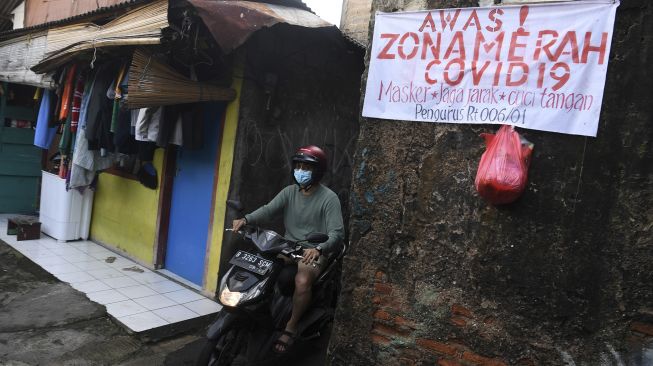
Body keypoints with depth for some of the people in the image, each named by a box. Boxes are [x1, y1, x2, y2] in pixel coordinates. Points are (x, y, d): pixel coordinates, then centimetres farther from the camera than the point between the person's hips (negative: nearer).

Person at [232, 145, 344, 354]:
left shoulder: (329, 198, -9)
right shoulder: (289, 192, 7)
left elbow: (337, 233, -18)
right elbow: (268, 210, -8)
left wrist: (318, 249, -38)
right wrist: (246, 220, -27)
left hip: (314, 253, -6)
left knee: (302, 281, -33)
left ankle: (291, 328, -10)